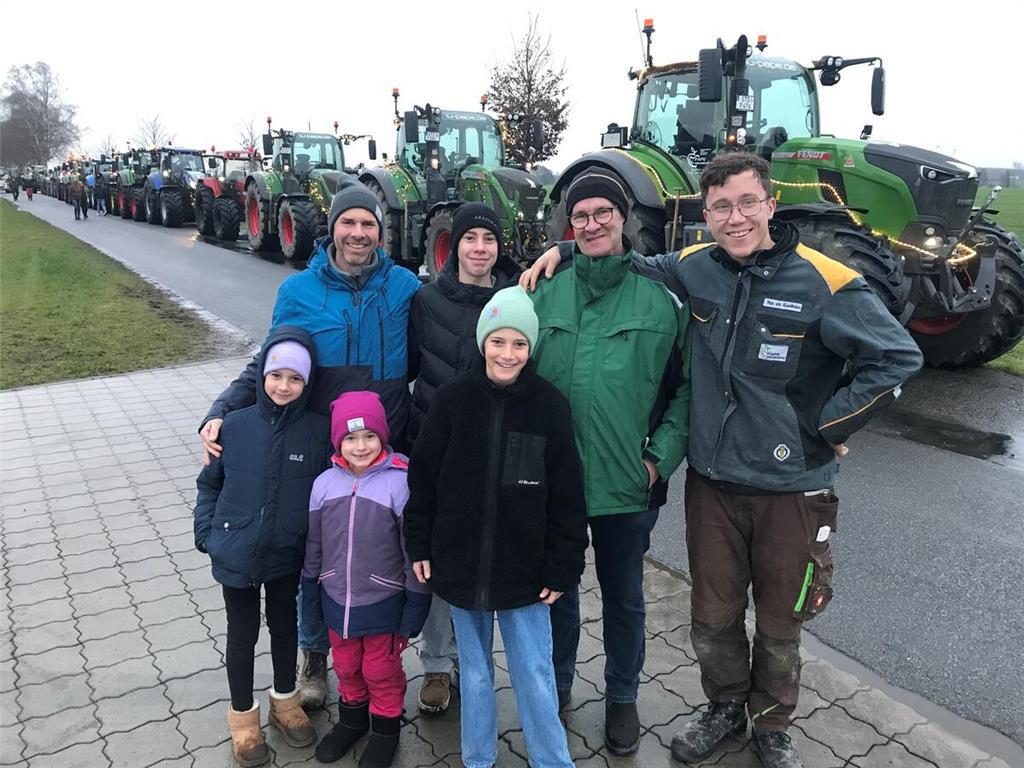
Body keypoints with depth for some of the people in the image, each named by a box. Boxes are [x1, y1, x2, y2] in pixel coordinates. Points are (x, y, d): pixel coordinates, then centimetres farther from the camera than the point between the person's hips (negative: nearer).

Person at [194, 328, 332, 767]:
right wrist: (207, 532, -5)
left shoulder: (317, 430, -13)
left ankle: (284, 701, 44)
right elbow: (209, 484, 2)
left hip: (288, 557, 1)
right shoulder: (235, 425, -12)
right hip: (236, 557, 0)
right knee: (243, 635, 16)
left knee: (284, 627, 21)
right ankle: (243, 716, 38)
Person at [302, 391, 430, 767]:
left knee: (381, 671, 16)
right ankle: (352, 719, 49)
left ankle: (386, 727, 41)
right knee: (346, 667, 24)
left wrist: (416, 604, -9)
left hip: (383, 603, -4)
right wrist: (311, 592, 10)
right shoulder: (325, 483, -6)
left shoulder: (399, 483, -19)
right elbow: (313, 545, 5)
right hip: (337, 600, 4)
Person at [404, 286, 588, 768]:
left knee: (535, 675, 5)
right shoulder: (452, 399, -6)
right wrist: (419, 546, 2)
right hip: (460, 564, 2)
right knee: (474, 670, 17)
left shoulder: (549, 406, -8)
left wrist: (562, 569, -5)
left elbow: (566, 497, -5)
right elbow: (422, 477, 1)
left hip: (524, 571, -1)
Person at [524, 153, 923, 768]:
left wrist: (825, 426, -12)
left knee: (780, 623, 17)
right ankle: (725, 707, 44)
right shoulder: (695, 268, -3)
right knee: (713, 615, 17)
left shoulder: (823, 281, -15)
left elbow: (898, 357, -14)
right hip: (711, 481, 3)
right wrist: (564, 252, -2)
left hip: (792, 488, -2)